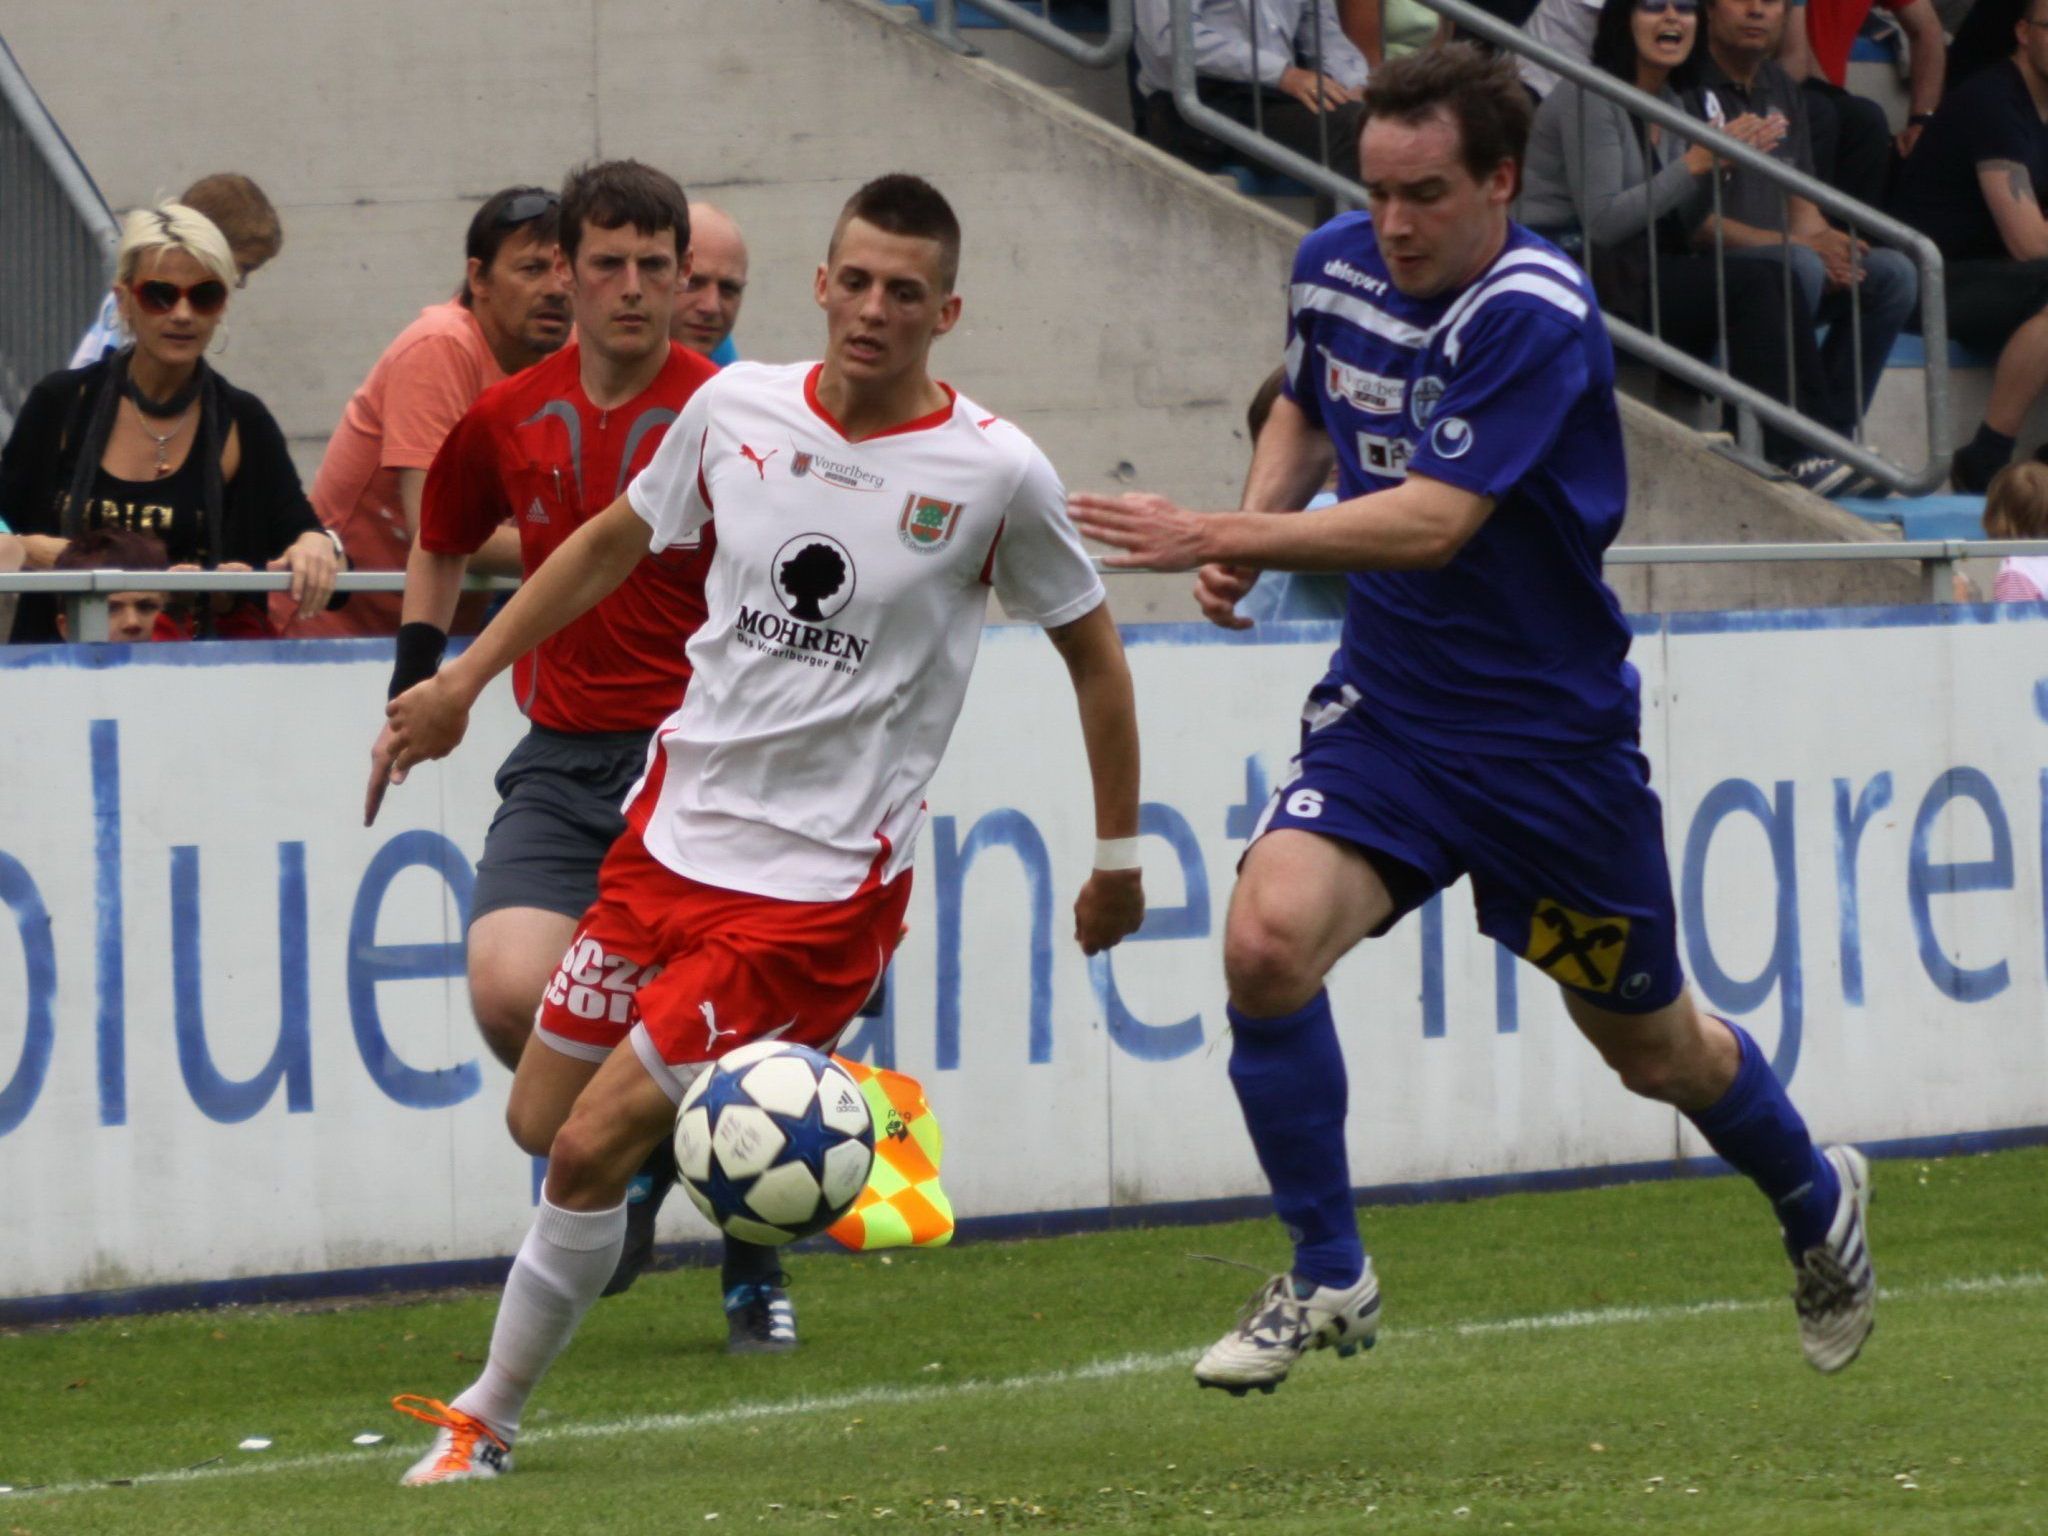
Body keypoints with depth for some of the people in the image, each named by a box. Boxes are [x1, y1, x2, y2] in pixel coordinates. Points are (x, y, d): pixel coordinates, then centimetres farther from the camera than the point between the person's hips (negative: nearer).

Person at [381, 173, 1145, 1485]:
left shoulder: (994, 473, -11)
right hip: (673, 829, 5)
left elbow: (1094, 654, 3)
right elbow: (615, 544, 18)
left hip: (822, 883, -5)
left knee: (593, 1150, -11)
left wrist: (1118, 856, 7)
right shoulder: (737, 408, 0)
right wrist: (465, 680, 19)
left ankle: (490, 1421, 5)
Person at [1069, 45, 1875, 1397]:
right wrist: (1253, 531, 0)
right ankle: (1328, 1281, -7)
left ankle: (1815, 1198, 45)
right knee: (1268, 938, -22)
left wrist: (1217, 537, -34)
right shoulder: (1335, 267, -3)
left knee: (1652, 1045, 12)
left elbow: (1431, 522, -31)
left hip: (1554, 735, -4)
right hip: (1387, 707, 4)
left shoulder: (1537, 313, -24)